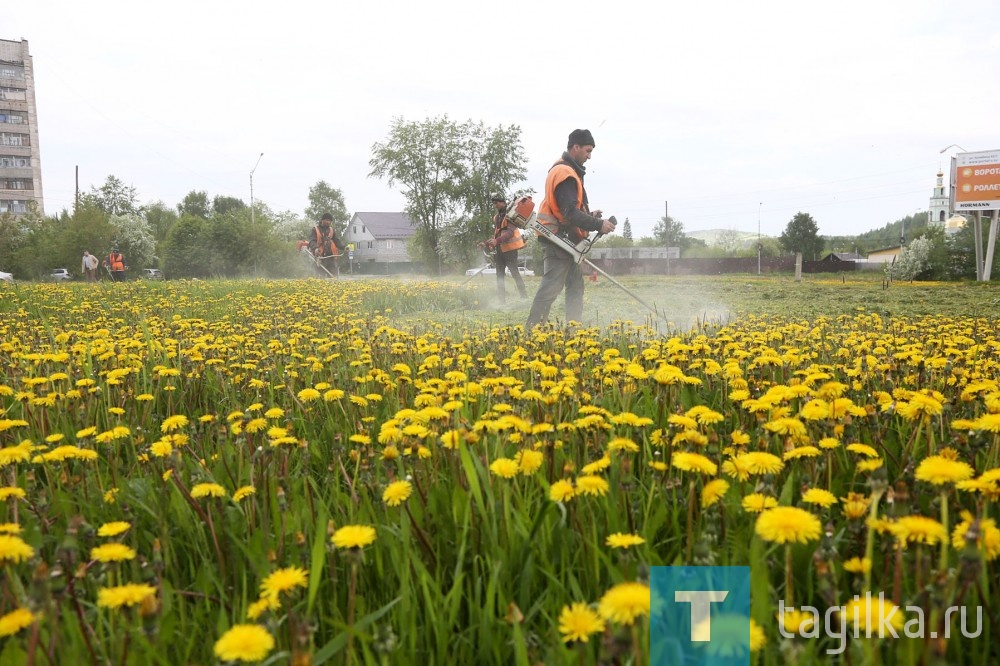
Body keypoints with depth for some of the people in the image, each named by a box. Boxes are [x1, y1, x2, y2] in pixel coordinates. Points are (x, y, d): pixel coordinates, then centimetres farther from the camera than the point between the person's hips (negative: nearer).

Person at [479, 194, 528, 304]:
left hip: (510, 248, -9)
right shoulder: (496, 217, 15)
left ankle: (524, 297, -5)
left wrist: (496, 241, -34)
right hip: (499, 249, 9)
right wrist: (486, 244, 9)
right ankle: (501, 300, 10)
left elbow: (510, 232, -22)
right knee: (499, 274, 8)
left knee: (514, 272, -9)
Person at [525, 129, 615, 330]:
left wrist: (589, 215, 8)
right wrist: (598, 225, -24)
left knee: (575, 286, 12)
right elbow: (570, 212, -25)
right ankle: (531, 331, -6)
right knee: (550, 288, -9)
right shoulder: (565, 174, -16)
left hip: (565, 241, 11)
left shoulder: (566, 170, 17)